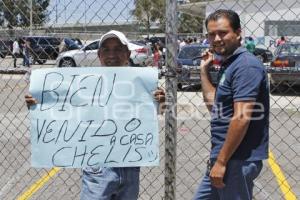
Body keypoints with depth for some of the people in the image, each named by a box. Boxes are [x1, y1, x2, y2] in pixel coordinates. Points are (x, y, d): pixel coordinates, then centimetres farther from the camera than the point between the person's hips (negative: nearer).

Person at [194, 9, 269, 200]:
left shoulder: (246, 66, -17)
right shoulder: (228, 65, 13)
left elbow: (241, 118, -23)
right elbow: (214, 105, 20)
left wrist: (221, 161, -21)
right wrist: (204, 70, 15)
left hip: (238, 161, -10)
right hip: (224, 158, 10)